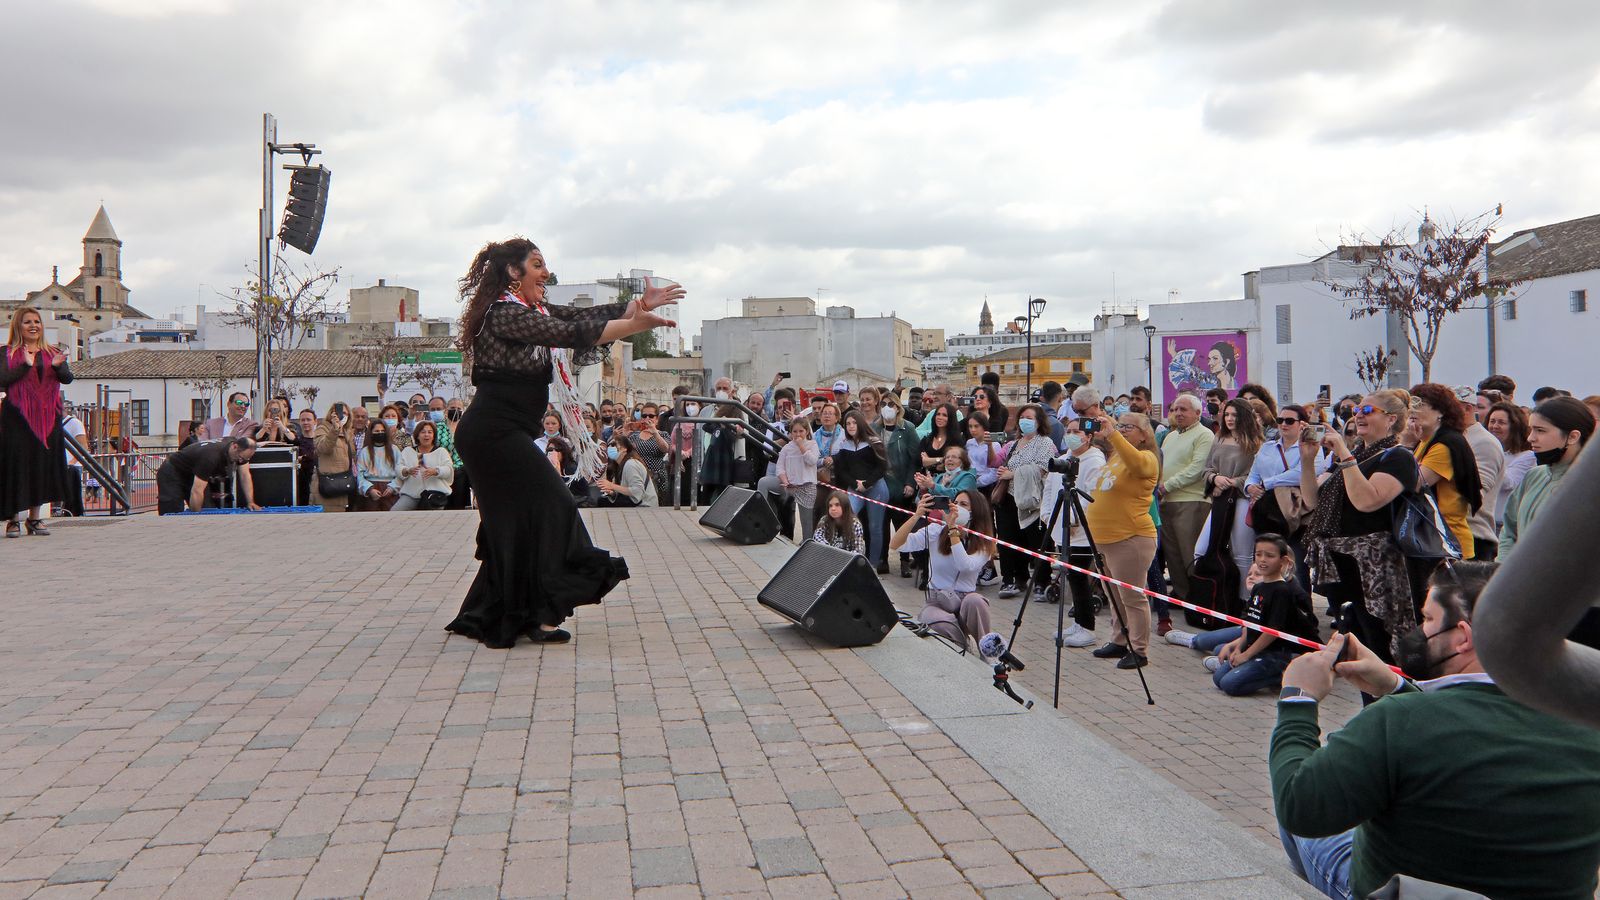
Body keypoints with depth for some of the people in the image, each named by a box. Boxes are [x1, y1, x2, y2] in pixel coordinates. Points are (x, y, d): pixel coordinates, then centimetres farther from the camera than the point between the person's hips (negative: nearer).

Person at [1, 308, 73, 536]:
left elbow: (68, 378, 1)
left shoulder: (53, 353, 13)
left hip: (47, 418, 3)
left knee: (44, 464, 5)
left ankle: (35, 517, 14)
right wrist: (26, 365, -22)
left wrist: (57, 366, -19)